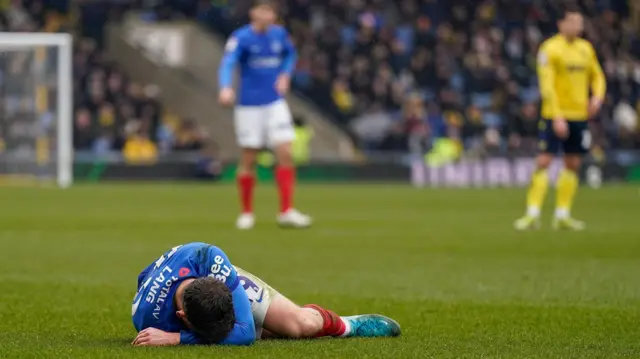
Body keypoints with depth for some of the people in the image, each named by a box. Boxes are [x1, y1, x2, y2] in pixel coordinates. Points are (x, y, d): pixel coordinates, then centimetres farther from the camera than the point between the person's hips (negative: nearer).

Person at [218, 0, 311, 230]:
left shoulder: (279, 34, 3)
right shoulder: (241, 38, -11)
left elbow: (290, 54, 24)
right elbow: (227, 64, -26)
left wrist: (285, 75, 4)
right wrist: (226, 88, -45)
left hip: (275, 103, 4)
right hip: (249, 105, -3)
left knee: (285, 154, -7)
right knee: (248, 160, 1)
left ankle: (287, 212, -4)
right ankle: (247, 213, 16)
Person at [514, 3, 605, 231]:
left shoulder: (586, 48, 10)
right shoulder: (550, 49, -9)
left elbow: (597, 76, 21)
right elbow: (546, 85, -14)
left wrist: (597, 97, 0)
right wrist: (558, 118, -20)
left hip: (580, 116, 6)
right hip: (555, 115, -6)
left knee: (573, 164, 7)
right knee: (544, 161, -10)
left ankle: (562, 215, 15)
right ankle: (532, 215, -7)